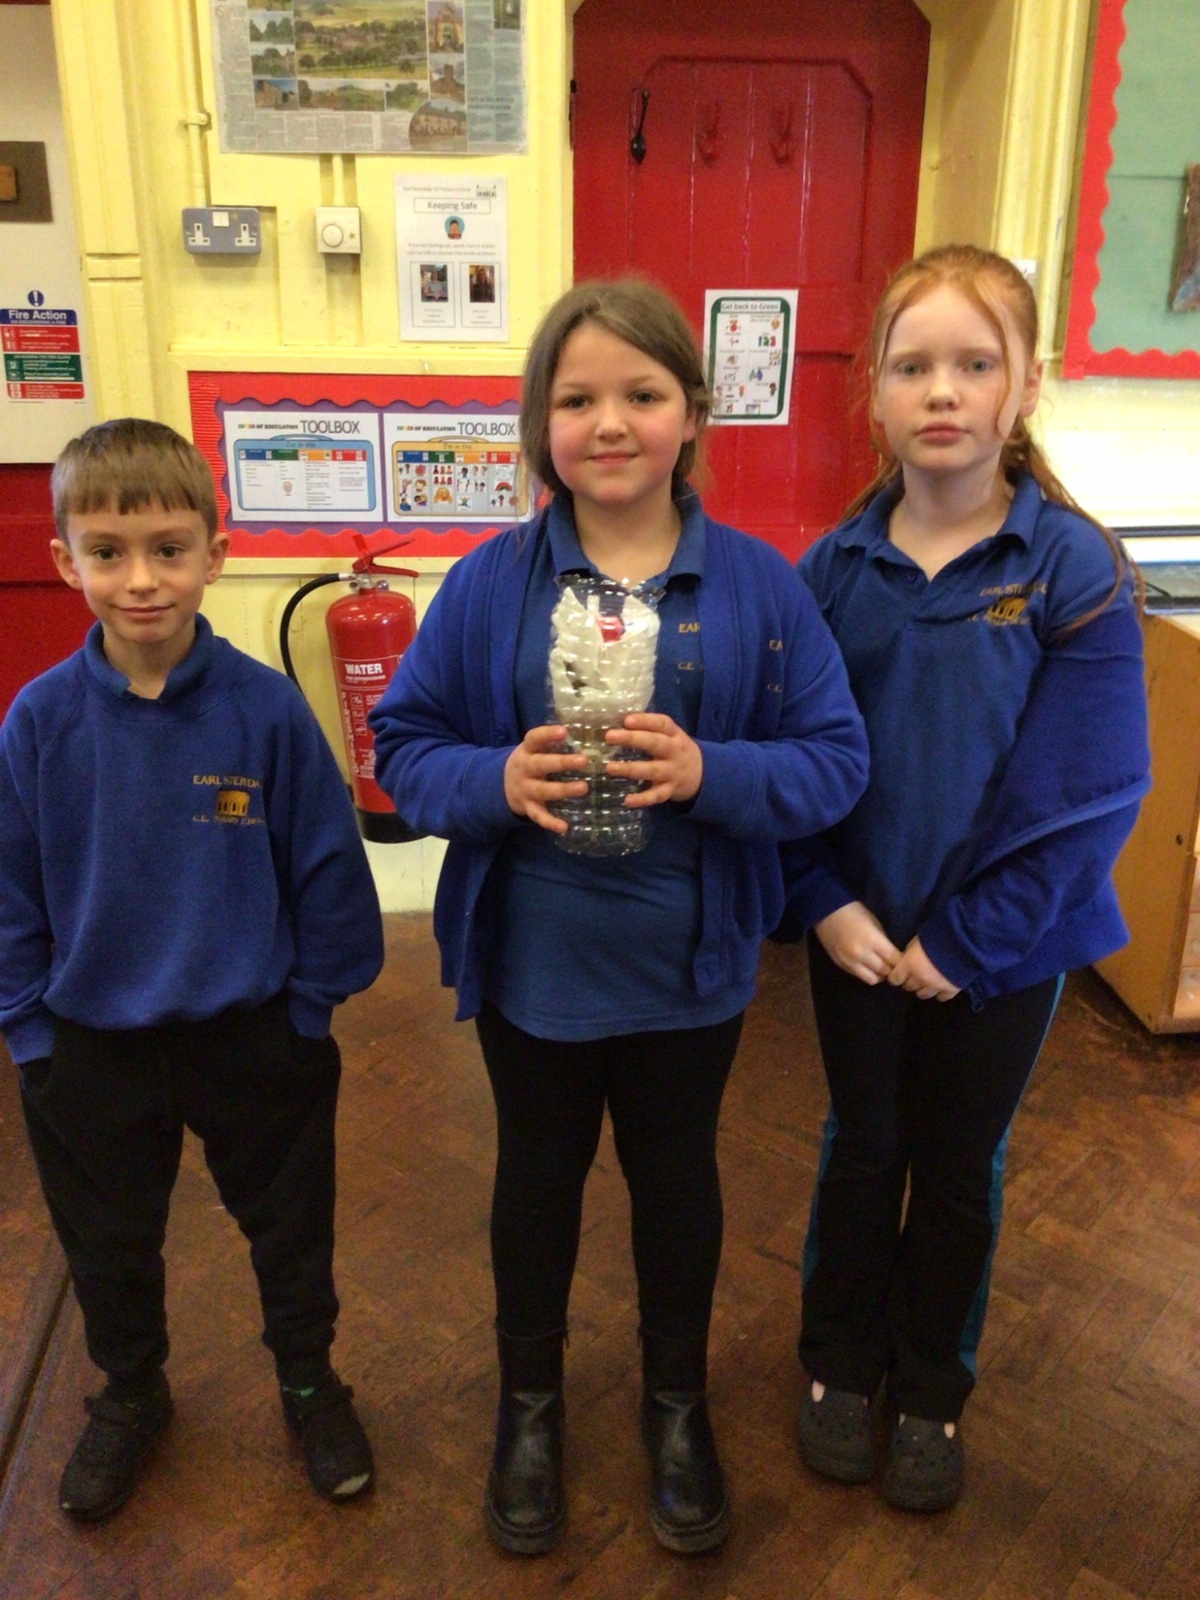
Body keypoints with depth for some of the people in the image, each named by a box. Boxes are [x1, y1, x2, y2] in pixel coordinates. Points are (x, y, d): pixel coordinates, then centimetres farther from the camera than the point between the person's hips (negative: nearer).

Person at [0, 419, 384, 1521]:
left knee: (291, 1230, 19)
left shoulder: (266, 707, -17)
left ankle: (310, 1384, 46)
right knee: (109, 1245, 23)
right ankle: (130, 1398, 50)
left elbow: (326, 867, -9)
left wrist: (313, 1002, -6)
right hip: (91, 1045, 2)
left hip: (255, 1036, -1)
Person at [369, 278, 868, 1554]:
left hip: (689, 968, 0)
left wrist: (714, 772, -27)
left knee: (677, 1179, 20)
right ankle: (529, 1399, 48)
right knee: (537, 1178, 20)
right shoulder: (491, 582, -8)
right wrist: (494, 781, -25)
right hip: (531, 963, 0)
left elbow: (835, 760, -9)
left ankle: (677, 1402, 48)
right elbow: (403, 743, -4)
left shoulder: (758, 584, -9)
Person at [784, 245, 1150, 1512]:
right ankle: (841, 1362, 41)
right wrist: (826, 903, -13)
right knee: (861, 1146, 18)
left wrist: (966, 944, -15)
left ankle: (931, 1389, 40)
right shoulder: (835, 567, -6)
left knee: (958, 1167, 16)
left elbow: (1083, 798, -14)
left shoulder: (1074, 574, -14)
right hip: (857, 932, 2)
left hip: (1001, 945, -1)